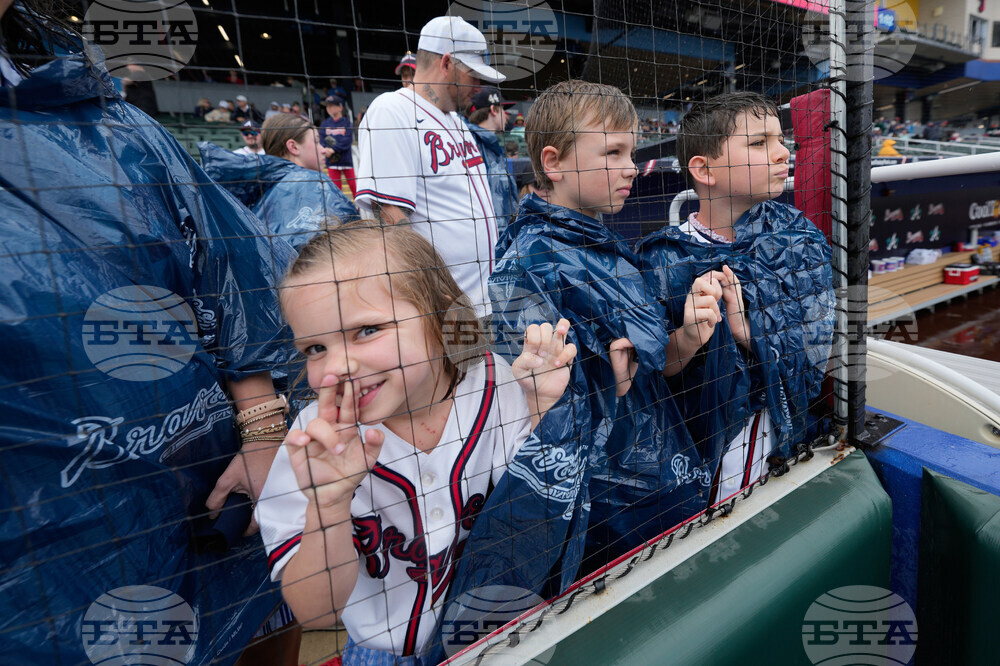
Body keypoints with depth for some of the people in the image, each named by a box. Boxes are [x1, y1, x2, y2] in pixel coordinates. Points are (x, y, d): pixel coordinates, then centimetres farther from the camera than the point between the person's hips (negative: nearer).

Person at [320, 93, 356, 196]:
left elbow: (348, 140, -12)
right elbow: (321, 140, 3)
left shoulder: (346, 122, 0)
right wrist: (325, 149, -19)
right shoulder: (325, 124, 9)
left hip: (346, 160, -2)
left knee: (353, 186, 0)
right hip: (332, 161, 2)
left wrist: (333, 149, -20)